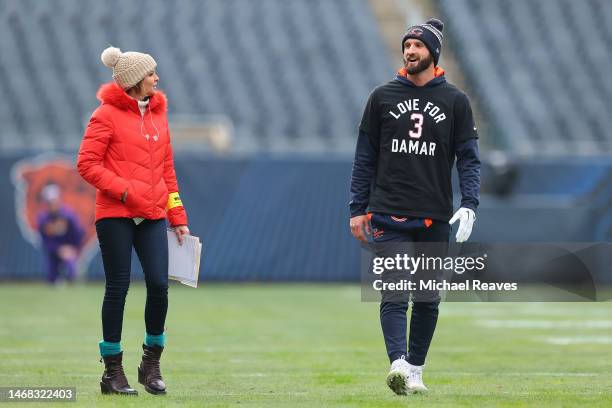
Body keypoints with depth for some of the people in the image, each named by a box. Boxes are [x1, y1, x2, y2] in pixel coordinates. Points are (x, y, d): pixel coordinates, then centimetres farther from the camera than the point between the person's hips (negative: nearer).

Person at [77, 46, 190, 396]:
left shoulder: (158, 114, 14)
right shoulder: (108, 114, -5)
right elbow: (87, 164, -9)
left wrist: (178, 218, 14)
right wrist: (123, 190, -17)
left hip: (153, 216, 5)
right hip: (116, 215, -5)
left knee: (159, 285, -5)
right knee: (118, 288, -1)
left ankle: (152, 364, 12)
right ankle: (113, 371, 9)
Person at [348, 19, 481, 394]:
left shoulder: (455, 101, 6)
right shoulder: (383, 97, 7)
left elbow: (469, 158, 3)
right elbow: (365, 157, 9)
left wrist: (469, 205, -11)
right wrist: (358, 209, 4)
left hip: (435, 219, 1)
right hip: (389, 215, -1)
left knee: (428, 299, 7)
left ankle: (416, 370, 18)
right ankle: (398, 364, -25)